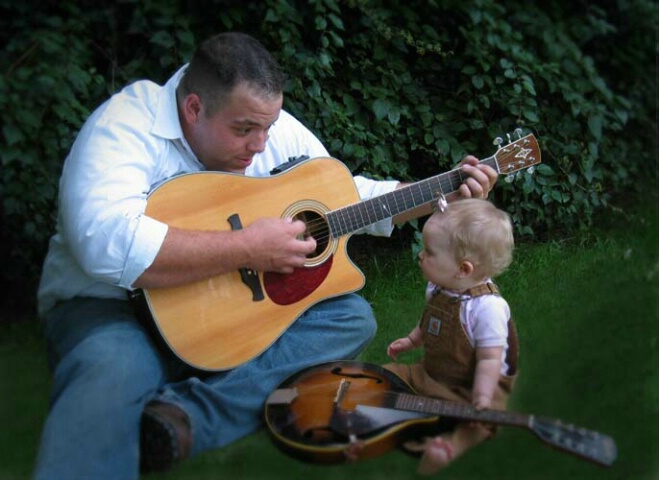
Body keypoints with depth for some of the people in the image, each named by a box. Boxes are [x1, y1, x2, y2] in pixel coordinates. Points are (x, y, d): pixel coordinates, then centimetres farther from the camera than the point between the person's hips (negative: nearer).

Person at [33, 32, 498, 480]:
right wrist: (246, 248, -33)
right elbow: (106, 244, -38)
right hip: (115, 309, -6)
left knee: (352, 315, -12)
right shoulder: (128, 124, -20)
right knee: (110, 379, -39)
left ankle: (189, 417, -26)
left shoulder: (272, 125, 0)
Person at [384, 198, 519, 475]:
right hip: (431, 373, 8)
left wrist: (482, 399, -36)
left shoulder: (487, 306, -27)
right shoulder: (437, 289, -2)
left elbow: (489, 359, -28)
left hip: (471, 386, -8)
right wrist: (411, 341, 25)